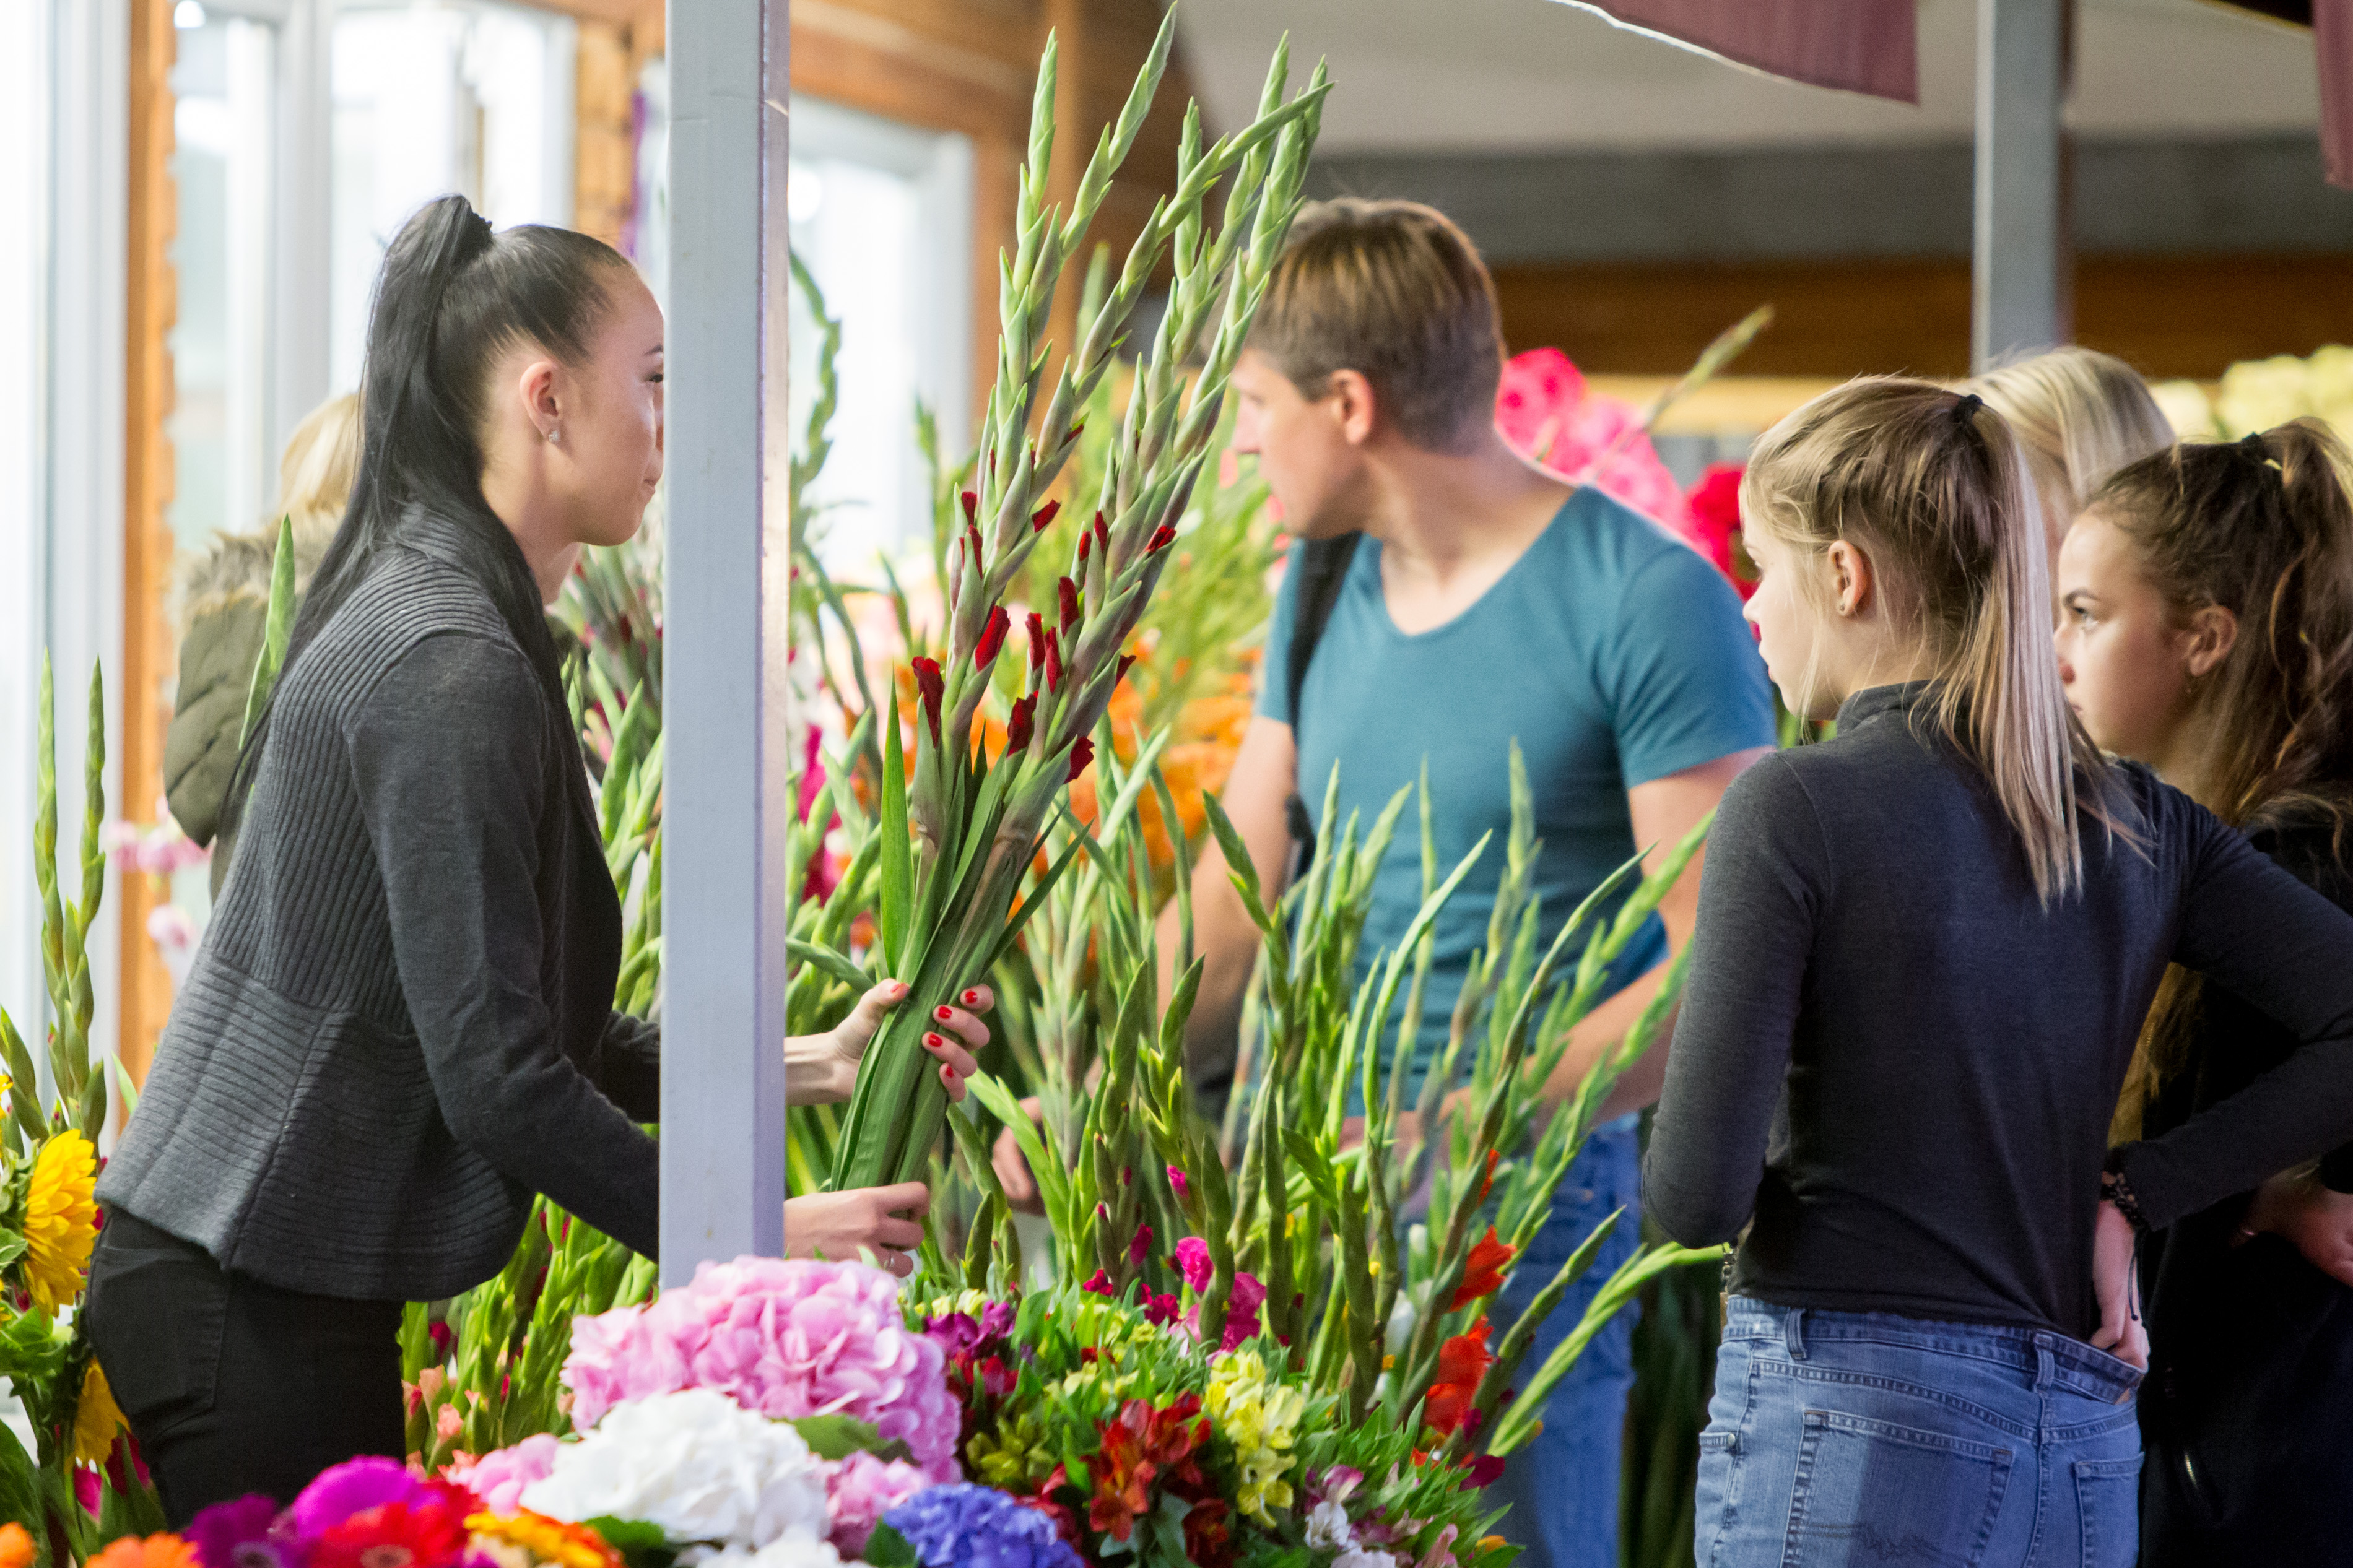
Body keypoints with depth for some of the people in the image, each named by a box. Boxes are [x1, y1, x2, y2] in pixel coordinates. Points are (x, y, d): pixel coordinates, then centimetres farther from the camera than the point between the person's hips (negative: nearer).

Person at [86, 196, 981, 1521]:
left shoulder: (445, 630, 15)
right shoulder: (450, 671, -18)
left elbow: (547, 1026, 17)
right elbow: (499, 1074, -21)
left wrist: (806, 1065, 9)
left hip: (258, 1282, 10)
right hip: (248, 1303, -10)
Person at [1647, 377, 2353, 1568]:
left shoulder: (1797, 807, -9)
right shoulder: (2137, 820, 8)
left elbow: (1699, 1195, -13)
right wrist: (2134, 1193, 5)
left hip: (1853, 1427, -6)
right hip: (2087, 1455, 6)